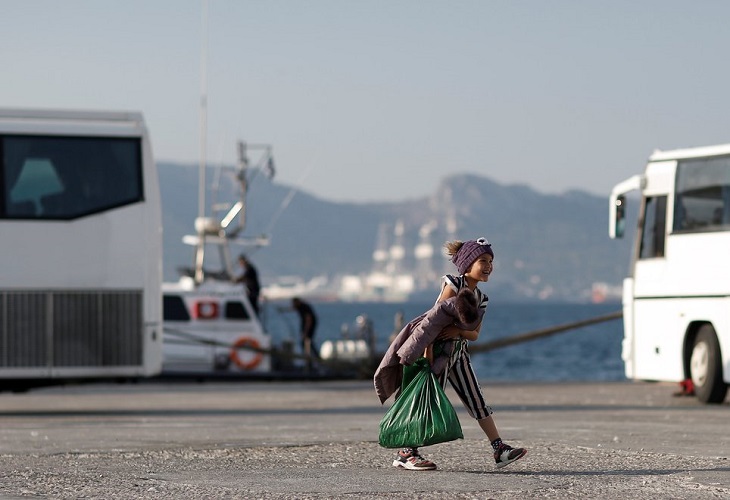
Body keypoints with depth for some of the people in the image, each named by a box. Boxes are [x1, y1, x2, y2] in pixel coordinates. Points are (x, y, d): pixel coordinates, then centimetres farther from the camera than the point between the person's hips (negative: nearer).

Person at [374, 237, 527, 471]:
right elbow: (434, 319, -19)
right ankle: (405, 454, -2)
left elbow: (474, 334, 8)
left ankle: (500, 450, 4)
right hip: (437, 350, -8)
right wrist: (427, 354, -24)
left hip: (458, 352, 8)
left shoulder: (480, 298, 10)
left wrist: (459, 331, -15)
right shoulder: (453, 285, -13)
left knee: (477, 401, 5)